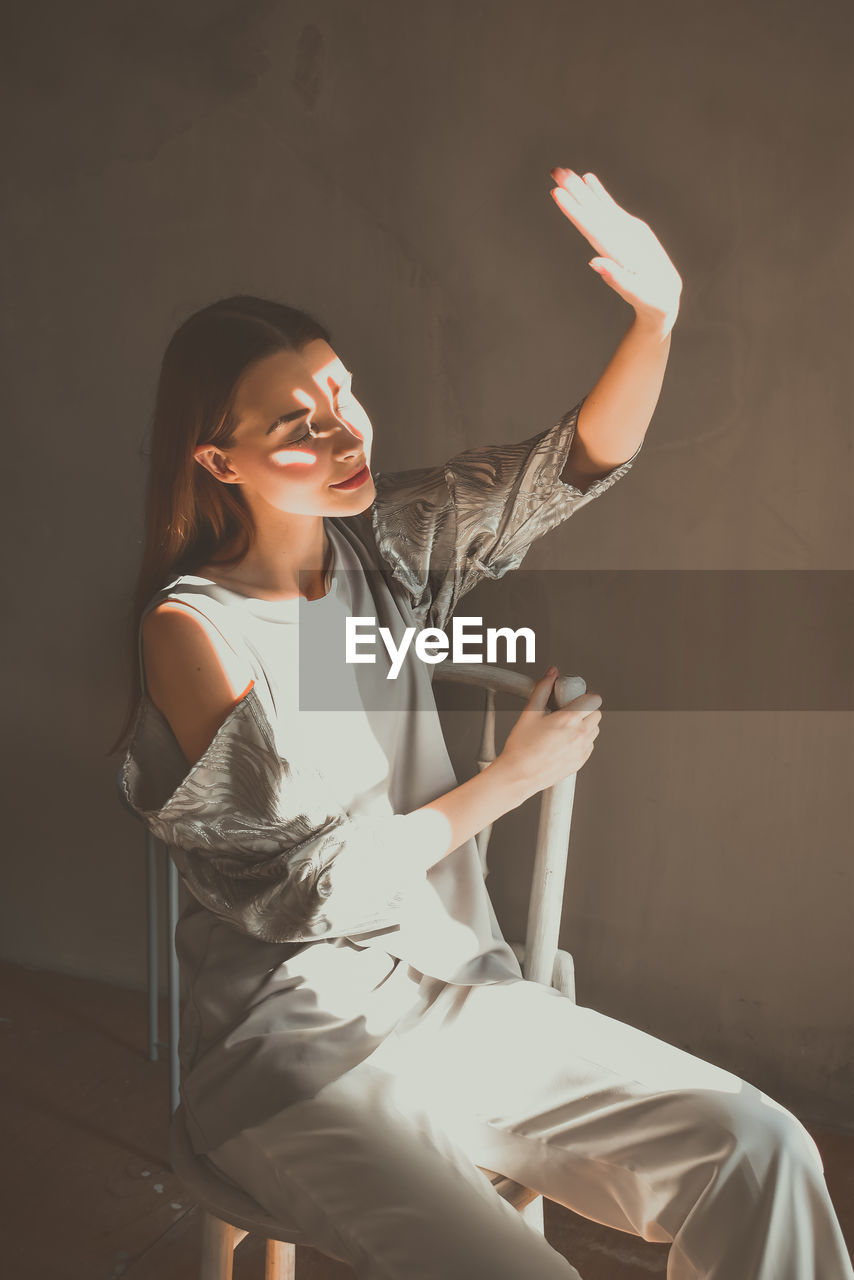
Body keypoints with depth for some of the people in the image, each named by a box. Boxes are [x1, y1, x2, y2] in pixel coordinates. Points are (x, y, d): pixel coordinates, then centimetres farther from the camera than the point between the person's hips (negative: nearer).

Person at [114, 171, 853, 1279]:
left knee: (761, 1150, -10)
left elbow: (575, 463, 0)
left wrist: (656, 314, -18)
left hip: (458, 990, 5)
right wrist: (511, 779, -8)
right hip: (300, 1043, -5)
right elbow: (305, 889, -15)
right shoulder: (192, 626, -14)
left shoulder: (385, 539, 3)